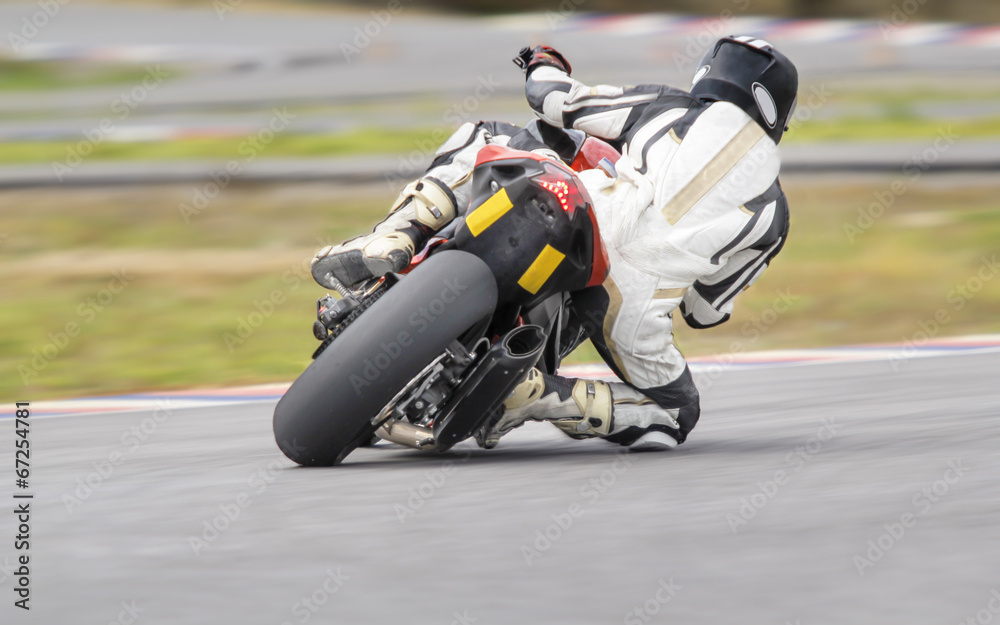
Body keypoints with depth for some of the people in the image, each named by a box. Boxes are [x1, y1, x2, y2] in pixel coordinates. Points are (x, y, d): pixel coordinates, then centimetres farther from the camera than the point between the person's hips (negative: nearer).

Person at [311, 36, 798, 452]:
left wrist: (545, 67, 44)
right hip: (635, 307, 0)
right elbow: (705, 309, 28)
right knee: (675, 411, 23)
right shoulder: (772, 210, 23)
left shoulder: (666, 106, 22)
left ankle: (392, 241, -1)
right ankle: (530, 393, -5)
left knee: (479, 139, 25)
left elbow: (552, 99, 20)